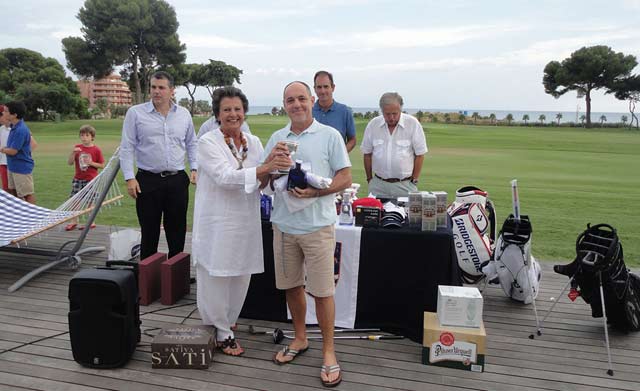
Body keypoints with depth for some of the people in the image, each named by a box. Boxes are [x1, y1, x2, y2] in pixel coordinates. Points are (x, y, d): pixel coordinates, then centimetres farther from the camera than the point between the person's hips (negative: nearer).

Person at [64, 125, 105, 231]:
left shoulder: (96, 150, -5)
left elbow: (102, 165, -2)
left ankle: (91, 222, 16)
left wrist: (91, 163, -16)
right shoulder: (77, 148, 4)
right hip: (78, 179, 4)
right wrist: (73, 152, -13)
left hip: (91, 180, -3)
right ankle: (74, 221, 16)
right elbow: (69, 163, 2)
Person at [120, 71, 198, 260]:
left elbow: (192, 144, 17)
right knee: (149, 232, 5)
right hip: (148, 181, -2)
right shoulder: (135, 113, -1)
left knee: (177, 230, 9)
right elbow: (127, 148, -2)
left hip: (177, 181, 3)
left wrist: (194, 168, 5)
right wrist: (129, 178, -9)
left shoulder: (184, 114, 8)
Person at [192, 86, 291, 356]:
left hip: (246, 223, 5)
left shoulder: (253, 142, 9)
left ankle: (226, 325, 35)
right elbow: (225, 176, -21)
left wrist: (270, 173, -14)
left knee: (241, 278, 13)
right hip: (217, 224, -5)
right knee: (216, 279, 4)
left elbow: (260, 183, 9)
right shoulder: (208, 142, -7)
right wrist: (265, 168, -31)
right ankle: (221, 334, 21)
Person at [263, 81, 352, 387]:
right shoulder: (276, 139, 11)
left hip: (317, 225, -4)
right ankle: (300, 339, 34)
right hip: (284, 224, 5)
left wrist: (315, 191, -19)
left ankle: (328, 351, 14)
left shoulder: (330, 135, -2)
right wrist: (270, 160, -9)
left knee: (322, 291, 0)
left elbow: (345, 178, -4)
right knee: (291, 285, 15)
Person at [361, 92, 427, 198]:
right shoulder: (373, 124, 1)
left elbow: (419, 154, -1)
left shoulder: (413, 124, -5)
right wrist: (369, 179, 9)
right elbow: (367, 154, 10)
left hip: (405, 185, -2)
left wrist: (414, 181, -1)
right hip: (378, 184, 2)